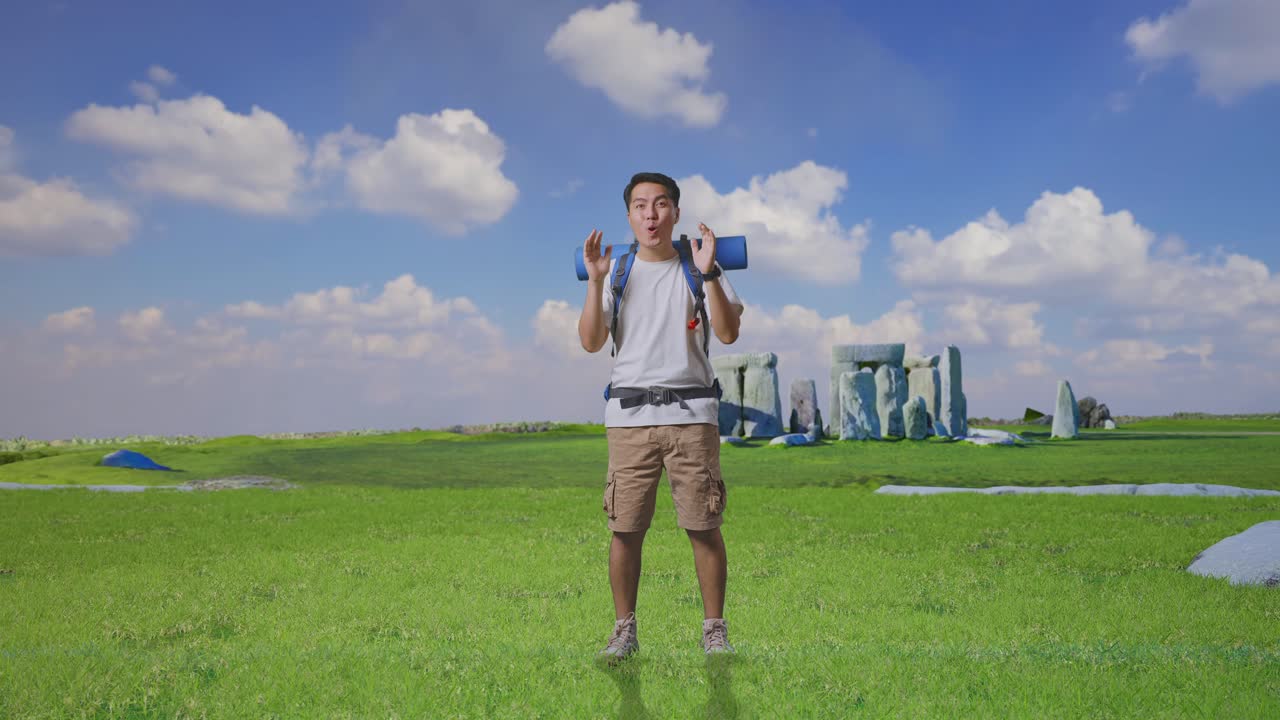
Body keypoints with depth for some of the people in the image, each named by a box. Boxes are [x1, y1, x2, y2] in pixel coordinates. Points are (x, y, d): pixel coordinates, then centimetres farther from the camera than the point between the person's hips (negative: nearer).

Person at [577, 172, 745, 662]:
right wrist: (595, 280, -7)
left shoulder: (701, 268, 7)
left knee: (704, 526, -1)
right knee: (625, 528, 2)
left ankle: (715, 631, 10)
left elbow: (728, 333, -6)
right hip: (629, 415, 1)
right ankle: (624, 631, 14)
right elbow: (591, 343, 1)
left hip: (691, 411, -1)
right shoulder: (616, 271, 11)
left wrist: (708, 274, -15)